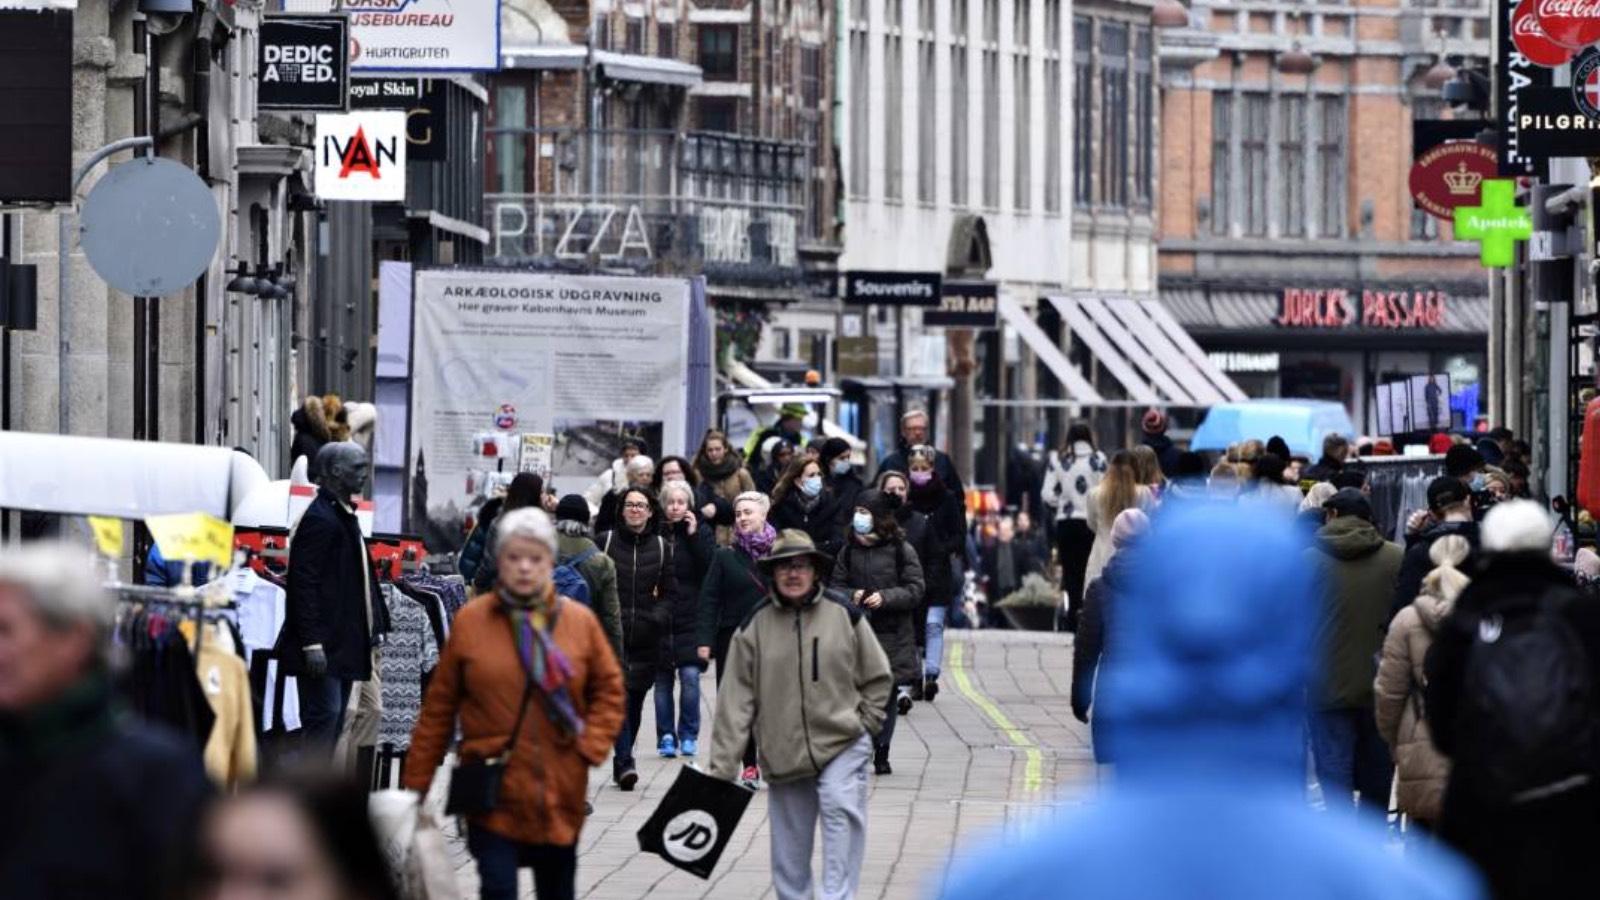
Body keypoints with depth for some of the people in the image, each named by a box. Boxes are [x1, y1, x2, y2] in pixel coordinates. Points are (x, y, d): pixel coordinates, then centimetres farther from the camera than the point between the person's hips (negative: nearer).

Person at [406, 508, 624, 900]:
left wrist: (590, 747, -5)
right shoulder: (470, 620, -4)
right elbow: (439, 706, 1)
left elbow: (609, 688, 10)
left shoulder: (581, 621, 2)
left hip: (559, 792, 3)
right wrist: (415, 784, 1)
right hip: (493, 791, -2)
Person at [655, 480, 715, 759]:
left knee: (690, 675, -9)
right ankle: (666, 736, 11)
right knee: (662, 680, 3)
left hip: (691, 618, -1)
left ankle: (688, 735, 3)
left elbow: (712, 568, -8)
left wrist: (694, 535, -10)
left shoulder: (701, 532, 5)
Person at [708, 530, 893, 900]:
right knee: (790, 846, 9)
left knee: (841, 809, -24)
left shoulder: (844, 616, -2)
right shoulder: (754, 627, -1)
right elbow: (736, 701, -2)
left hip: (842, 744, -2)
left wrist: (865, 724, -1)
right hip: (783, 755, 2)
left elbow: (878, 677, 10)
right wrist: (722, 767, -5)